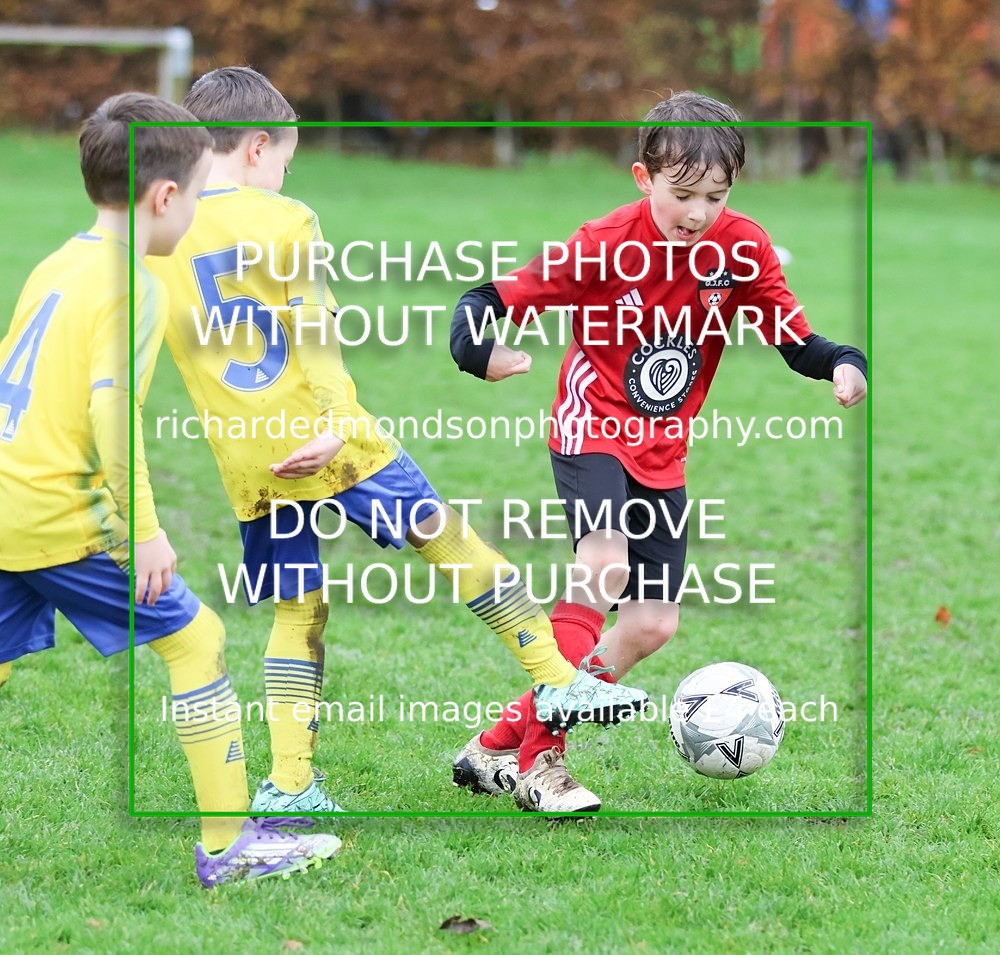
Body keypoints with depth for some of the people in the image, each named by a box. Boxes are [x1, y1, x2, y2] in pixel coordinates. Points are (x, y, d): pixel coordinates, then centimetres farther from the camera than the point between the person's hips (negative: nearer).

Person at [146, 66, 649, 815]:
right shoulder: (283, 222, -6)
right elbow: (314, 334, -14)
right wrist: (332, 425, -19)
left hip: (245, 465, 5)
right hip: (325, 443, -5)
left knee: (298, 611, 12)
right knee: (445, 536, 8)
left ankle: (288, 784, 7)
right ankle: (558, 679, 9)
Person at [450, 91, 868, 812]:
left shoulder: (743, 247, -9)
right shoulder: (604, 246, -19)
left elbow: (793, 338, -2)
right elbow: (488, 300, -15)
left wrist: (841, 363, -24)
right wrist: (479, 350, -37)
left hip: (662, 450, 6)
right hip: (593, 425, -5)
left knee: (653, 626, 4)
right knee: (605, 567, -30)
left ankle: (500, 743, 15)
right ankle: (537, 761, -23)